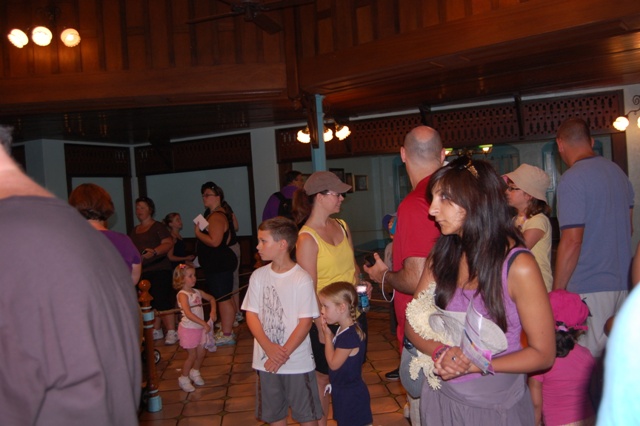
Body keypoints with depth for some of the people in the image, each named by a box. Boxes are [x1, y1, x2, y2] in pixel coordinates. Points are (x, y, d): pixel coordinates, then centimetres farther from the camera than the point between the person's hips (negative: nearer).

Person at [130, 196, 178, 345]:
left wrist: (154, 252, -29)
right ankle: (156, 331, 19)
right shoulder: (134, 230, 19)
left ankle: (171, 332, -6)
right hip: (142, 272, 6)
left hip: (159, 270, -6)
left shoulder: (158, 227, -1)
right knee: (150, 303, 8)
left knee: (162, 302, -11)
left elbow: (168, 243, -13)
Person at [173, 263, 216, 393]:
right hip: (188, 329, -7)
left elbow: (211, 298, 19)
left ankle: (195, 372, 38)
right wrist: (204, 323, -31)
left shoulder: (197, 292, 5)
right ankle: (184, 378, 20)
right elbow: (188, 314, -28)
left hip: (200, 328, 7)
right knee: (192, 355, 1)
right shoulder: (182, 294, -17)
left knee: (201, 353, 13)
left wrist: (213, 311, 0)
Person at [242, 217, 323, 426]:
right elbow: (251, 315, -1)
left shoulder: (301, 278, -14)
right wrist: (269, 348, -14)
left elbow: (305, 322, -13)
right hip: (266, 360, 4)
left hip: (297, 360, -4)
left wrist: (283, 354, -15)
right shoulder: (258, 276, -1)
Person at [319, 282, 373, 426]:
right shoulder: (344, 330, 3)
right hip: (343, 393, 10)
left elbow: (333, 363, -21)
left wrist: (327, 334, -15)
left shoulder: (350, 335, -28)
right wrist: (329, 334, -4)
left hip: (352, 397, -10)